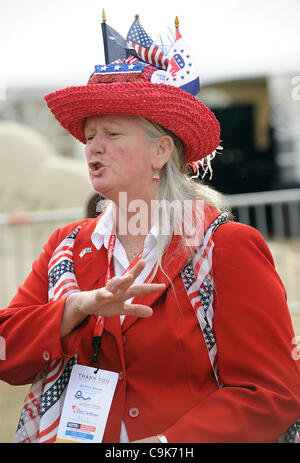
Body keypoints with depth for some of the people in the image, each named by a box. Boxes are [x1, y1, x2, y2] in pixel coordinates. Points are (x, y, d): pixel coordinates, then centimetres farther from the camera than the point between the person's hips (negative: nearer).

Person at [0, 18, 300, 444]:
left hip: (187, 439, -3)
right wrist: (79, 306, -12)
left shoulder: (227, 247, -2)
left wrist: (164, 442, -17)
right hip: (83, 438, 4)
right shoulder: (68, 247, 12)